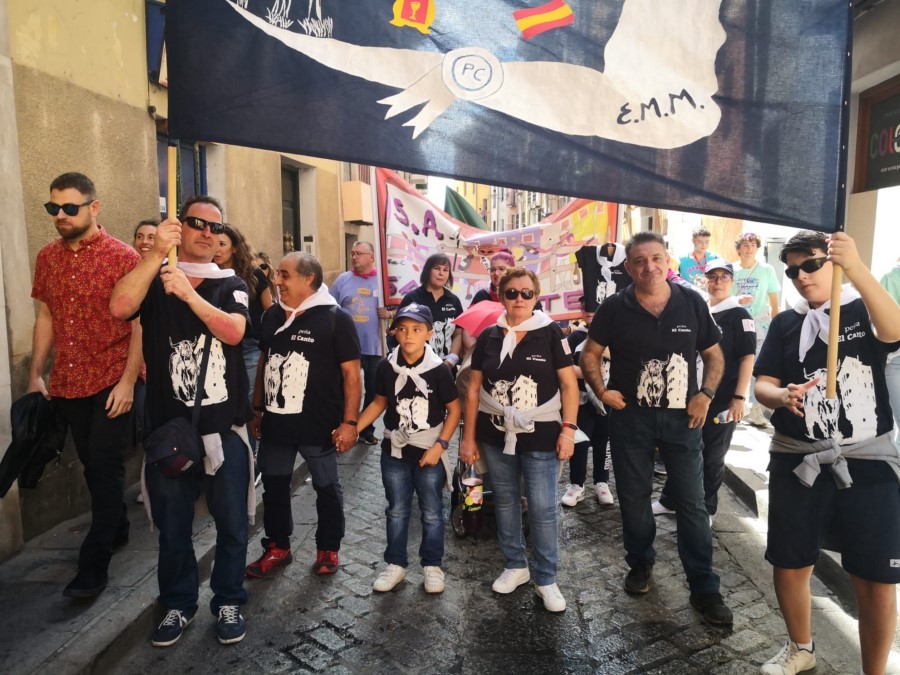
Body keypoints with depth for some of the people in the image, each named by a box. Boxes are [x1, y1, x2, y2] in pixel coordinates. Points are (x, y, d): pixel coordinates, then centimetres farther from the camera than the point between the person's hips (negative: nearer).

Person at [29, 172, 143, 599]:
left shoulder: (123, 256, -10)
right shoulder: (47, 257, 7)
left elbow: (140, 323, -11)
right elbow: (46, 317, 13)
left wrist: (128, 380, -16)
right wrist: (36, 374, 9)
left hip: (111, 382, -5)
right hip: (67, 383, 6)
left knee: (106, 468, 0)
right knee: (92, 465, 16)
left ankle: (94, 565, 9)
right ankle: (117, 529, 37)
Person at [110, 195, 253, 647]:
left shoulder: (230, 284, 4)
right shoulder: (153, 279, 4)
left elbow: (233, 332, -15)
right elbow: (119, 307, -18)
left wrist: (188, 292, -24)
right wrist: (157, 252, -22)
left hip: (224, 427, 0)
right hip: (167, 426, 1)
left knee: (231, 524, 9)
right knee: (172, 527, 13)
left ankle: (228, 602, 29)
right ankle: (178, 604, 34)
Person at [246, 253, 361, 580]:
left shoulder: (335, 318, -12)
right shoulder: (272, 316, 6)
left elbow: (351, 372, -13)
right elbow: (264, 363, 15)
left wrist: (349, 421, -16)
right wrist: (258, 409, 15)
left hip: (319, 426, -5)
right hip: (275, 422, 6)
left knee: (326, 487, 12)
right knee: (274, 485, 16)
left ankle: (328, 549, 30)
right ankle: (278, 547, 35)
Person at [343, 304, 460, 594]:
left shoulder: (438, 369, -14)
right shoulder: (386, 367, -6)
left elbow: (454, 410, -6)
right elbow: (379, 402, 7)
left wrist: (440, 445, -14)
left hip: (429, 452, -2)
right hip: (394, 451, 3)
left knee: (432, 512, 11)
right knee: (396, 510, 16)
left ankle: (432, 565, 28)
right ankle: (395, 564, 31)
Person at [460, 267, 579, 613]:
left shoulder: (550, 332, -6)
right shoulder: (488, 336, 1)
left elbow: (569, 384, -5)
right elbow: (473, 389, 4)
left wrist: (568, 429, -12)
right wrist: (469, 437, 3)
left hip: (540, 435, -3)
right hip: (495, 435, 3)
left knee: (543, 509, 1)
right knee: (505, 502, 15)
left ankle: (546, 579, 19)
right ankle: (515, 565, 35)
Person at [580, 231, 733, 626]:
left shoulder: (692, 303, -2)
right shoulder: (615, 308, -5)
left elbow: (714, 355, 7)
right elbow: (590, 353, 4)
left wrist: (706, 394, -8)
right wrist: (602, 391, -10)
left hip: (683, 417, 0)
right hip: (631, 417, 0)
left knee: (692, 504, 5)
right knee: (634, 498, 13)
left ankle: (704, 589, 18)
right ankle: (640, 564, 36)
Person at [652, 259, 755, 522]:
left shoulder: (738, 315, -6)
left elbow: (747, 357, -10)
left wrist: (739, 397, -16)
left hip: (722, 400, -5)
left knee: (712, 457, 7)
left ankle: (706, 510, 22)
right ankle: (669, 501, 26)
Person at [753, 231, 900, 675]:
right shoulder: (786, 323, 7)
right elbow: (762, 385, 3)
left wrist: (857, 268, -36)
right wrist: (782, 396, -21)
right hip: (797, 462, 2)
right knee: (789, 566, 11)